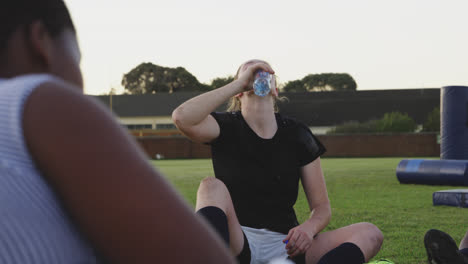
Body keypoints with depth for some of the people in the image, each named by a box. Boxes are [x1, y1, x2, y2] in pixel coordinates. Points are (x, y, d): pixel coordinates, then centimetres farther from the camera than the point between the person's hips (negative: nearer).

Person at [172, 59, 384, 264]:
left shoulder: (297, 135, 10)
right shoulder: (227, 127, 4)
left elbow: (321, 206, 10)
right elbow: (182, 117, -20)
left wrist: (308, 228, -15)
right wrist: (239, 83, -13)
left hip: (285, 243, 3)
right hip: (237, 243, -3)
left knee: (370, 234, -19)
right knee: (212, 187, -29)